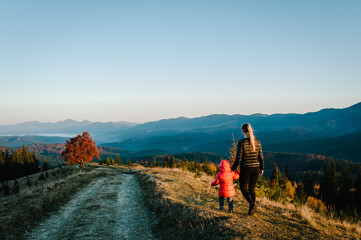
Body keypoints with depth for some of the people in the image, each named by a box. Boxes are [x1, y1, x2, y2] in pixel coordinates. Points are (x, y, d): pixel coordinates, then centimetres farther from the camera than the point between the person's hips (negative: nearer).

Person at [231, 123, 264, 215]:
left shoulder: (242, 142, -14)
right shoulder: (257, 141, 0)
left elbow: (238, 158, -12)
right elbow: (260, 156, 5)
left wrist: (233, 168, 0)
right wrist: (261, 168, 15)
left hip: (245, 169, -4)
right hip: (255, 168, 5)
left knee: (243, 188, 11)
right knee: (252, 189, 16)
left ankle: (252, 203, -14)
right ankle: (251, 209, 15)